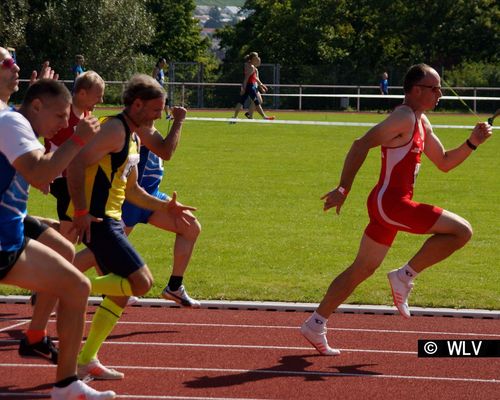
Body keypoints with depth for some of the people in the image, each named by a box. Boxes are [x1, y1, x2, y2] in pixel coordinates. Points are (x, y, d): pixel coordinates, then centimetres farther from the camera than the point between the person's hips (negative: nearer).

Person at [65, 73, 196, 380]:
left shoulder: (134, 138, 20)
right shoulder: (114, 130, -12)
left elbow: (131, 190, 30)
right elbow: (76, 164, -23)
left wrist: (164, 206, 19)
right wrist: (81, 212, -27)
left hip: (111, 220, 10)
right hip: (95, 220, -10)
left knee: (121, 294, 13)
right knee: (142, 282, -15)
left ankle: (86, 361, 17)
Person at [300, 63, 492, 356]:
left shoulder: (422, 123, 17)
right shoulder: (404, 118, -14)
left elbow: (444, 162, 24)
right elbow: (362, 145, -20)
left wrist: (472, 143, 9)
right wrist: (343, 189, -22)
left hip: (387, 205, 10)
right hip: (391, 203, -10)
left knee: (362, 270, 15)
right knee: (461, 231, -12)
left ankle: (315, 324, 19)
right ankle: (405, 276, -5)